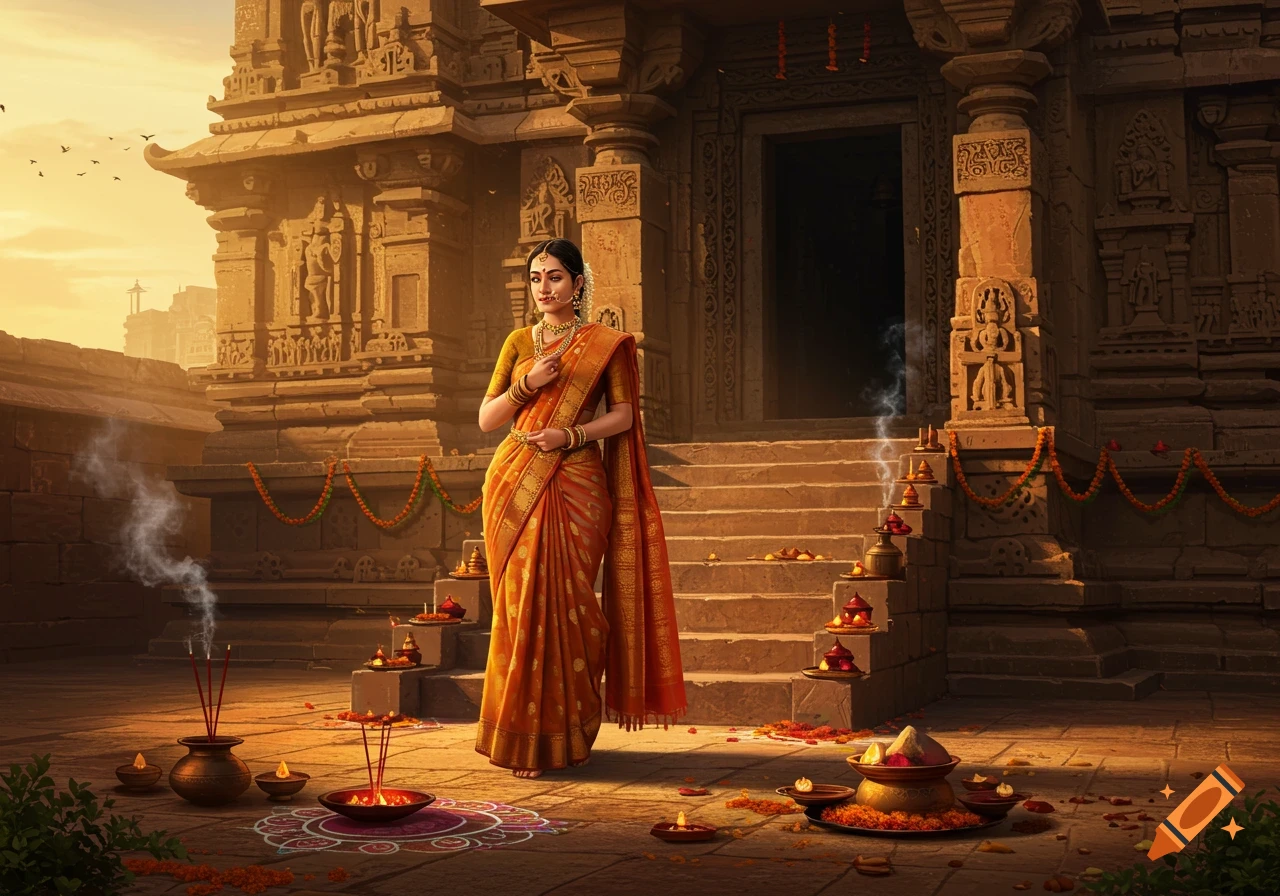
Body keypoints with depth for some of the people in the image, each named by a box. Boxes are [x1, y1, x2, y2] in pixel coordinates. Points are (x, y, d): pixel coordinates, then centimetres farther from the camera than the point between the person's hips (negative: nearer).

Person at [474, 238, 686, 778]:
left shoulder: (606, 344, 5)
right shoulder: (519, 342, 13)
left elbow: (624, 414, 1)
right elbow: (487, 419, 10)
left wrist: (572, 434, -14)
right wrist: (527, 384, -7)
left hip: (574, 485, -2)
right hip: (516, 485, 3)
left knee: (565, 602, -6)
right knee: (523, 602, 0)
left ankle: (567, 732, 6)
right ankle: (524, 735, 8)